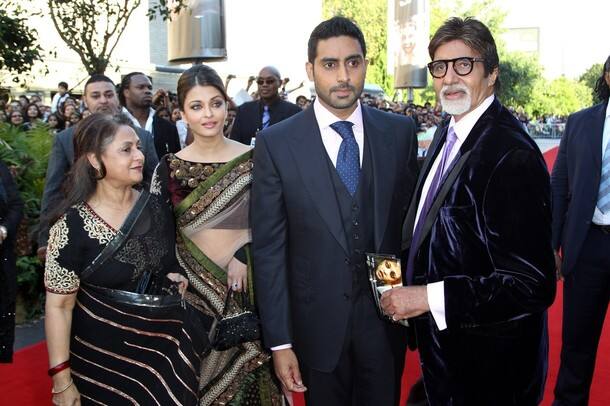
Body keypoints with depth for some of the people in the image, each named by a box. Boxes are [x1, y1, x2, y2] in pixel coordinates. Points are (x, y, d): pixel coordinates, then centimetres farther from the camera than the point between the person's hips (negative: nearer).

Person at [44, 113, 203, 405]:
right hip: (103, 354, -4)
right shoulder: (73, 226, -16)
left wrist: (177, 275, -3)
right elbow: (59, 306, -12)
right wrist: (62, 380, -13)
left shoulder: (156, 205, -2)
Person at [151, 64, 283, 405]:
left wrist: (245, 253, -15)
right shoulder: (169, 168, -2)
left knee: (250, 378, 13)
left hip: (248, 287, 0)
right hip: (193, 288, 1)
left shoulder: (253, 159, -5)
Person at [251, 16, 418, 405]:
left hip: (386, 317, 2)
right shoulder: (277, 143, -9)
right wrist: (279, 341, -9)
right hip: (318, 322, -1)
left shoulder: (400, 132, -2)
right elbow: (269, 249, -8)